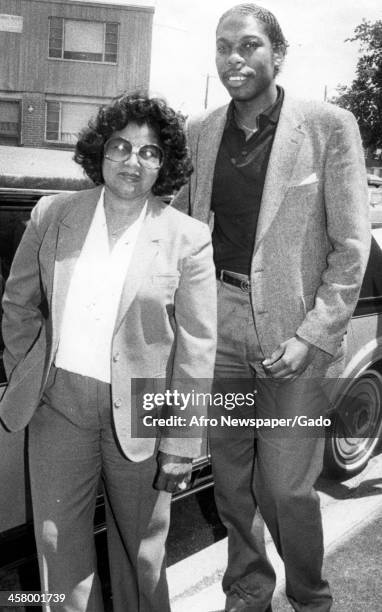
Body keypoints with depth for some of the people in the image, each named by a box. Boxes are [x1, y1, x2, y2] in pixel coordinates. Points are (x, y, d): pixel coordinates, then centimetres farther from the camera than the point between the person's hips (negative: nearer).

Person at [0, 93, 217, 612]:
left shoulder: (188, 239, -8)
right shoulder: (51, 215, 0)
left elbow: (196, 351, -8)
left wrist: (180, 448, -7)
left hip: (139, 414, -2)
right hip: (58, 405, 3)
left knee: (141, 555, 15)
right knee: (59, 547, 14)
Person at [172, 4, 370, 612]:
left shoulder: (330, 127, -3)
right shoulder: (199, 132, 8)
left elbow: (350, 246, -5)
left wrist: (313, 335, -11)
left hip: (294, 329, -3)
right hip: (219, 321, 4)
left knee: (287, 487, 2)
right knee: (231, 479, 14)